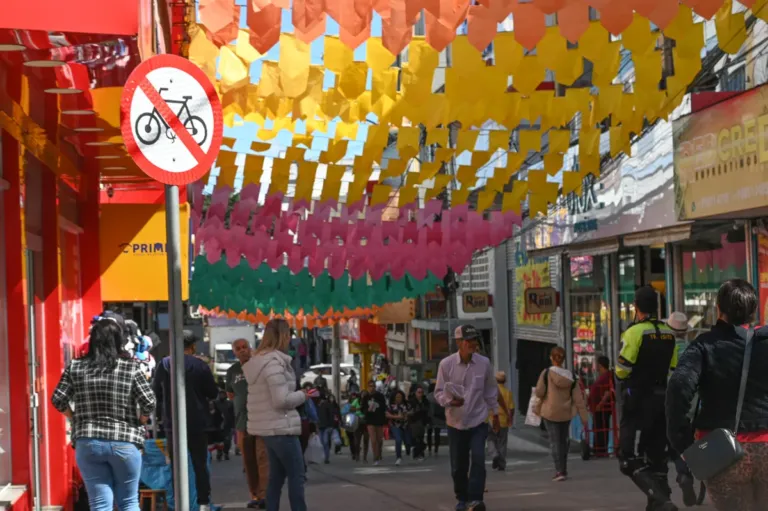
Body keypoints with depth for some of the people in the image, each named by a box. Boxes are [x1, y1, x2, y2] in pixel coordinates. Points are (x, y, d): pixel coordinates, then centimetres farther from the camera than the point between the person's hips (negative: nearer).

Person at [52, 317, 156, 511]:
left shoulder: (75, 367, 3)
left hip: (87, 443, 1)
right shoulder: (130, 367, -3)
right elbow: (149, 403, -8)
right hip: (124, 442, -1)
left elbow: (58, 400, 2)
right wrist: (137, 423, 10)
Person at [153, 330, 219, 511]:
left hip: (172, 423, 1)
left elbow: (156, 393, 2)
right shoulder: (200, 366, -10)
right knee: (200, 464, 9)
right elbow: (213, 393, -2)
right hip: (197, 423, -1)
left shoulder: (164, 365, -5)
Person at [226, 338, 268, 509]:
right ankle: (254, 495, 12)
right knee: (248, 461, 6)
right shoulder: (232, 371, 12)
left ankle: (264, 495, -11)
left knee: (263, 458, -10)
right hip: (242, 421, 4)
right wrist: (243, 402, 13)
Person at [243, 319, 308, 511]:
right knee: (296, 475, -4)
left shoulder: (259, 361, 13)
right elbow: (281, 400, -22)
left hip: (269, 428, 10)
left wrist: (297, 394, 14)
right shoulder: (274, 362, -18)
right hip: (280, 427, -10)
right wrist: (302, 395, -6)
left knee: (277, 475, 11)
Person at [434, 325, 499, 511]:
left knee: (478, 459, -17)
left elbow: (491, 390, 9)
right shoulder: (446, 364, -9)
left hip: (479, 421, 0)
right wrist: (450, 401, -24)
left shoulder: (484, 363, -4)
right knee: (458, 464, 8)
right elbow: (439, 392, -4)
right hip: (456, 422, 0)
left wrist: (495, 413, 15)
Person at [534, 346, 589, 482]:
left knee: (554, 441, -1)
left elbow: (539, 392, -11)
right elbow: (578, 398, -1)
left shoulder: (546, 373, -11)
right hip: (566, 413, 4)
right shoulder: (571, 376, 0)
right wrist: (584, 416, 1)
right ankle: (563, 469, 24)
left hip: (550, 412, -4)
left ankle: (559, 471, -11)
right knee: (564, 440, 17)